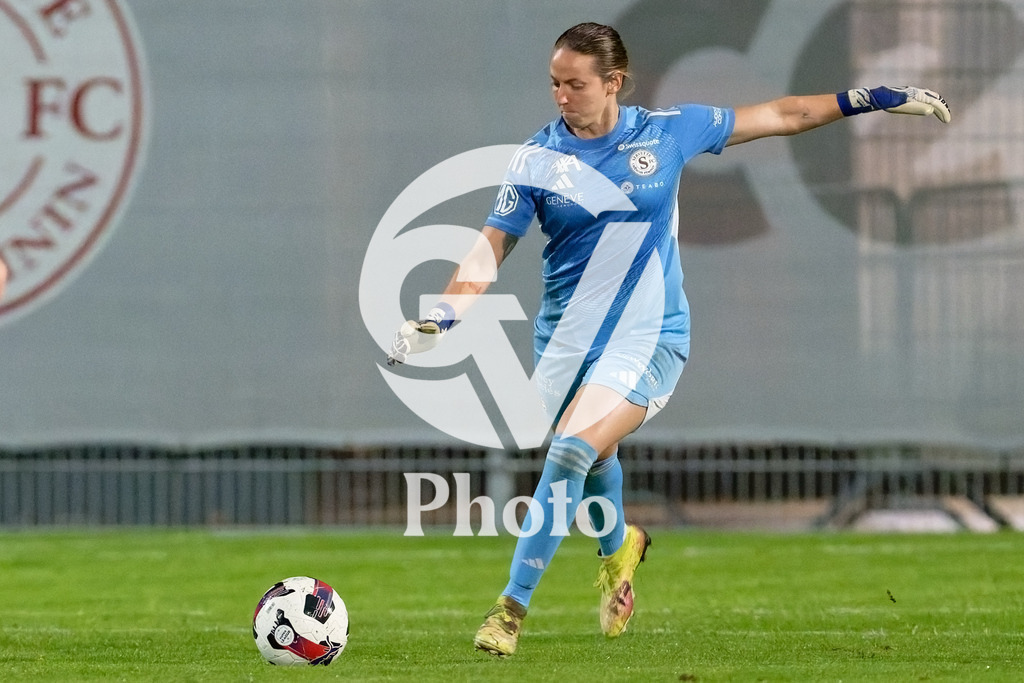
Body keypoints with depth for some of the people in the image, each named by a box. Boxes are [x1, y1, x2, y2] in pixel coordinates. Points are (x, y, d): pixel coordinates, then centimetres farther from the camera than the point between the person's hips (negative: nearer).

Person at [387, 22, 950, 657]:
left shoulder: (670, 131, -4)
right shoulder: (539, 157, -3)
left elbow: (781, 116, 6)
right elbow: (492, 248, 0)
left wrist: (872, 99, 6)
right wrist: (437, 320, -12)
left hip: (648, 336, -3)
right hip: (565, 337, 3)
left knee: (570, 453, -20)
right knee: (593, 459, 15)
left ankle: (513, 606, -16)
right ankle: (619, 547, 50)